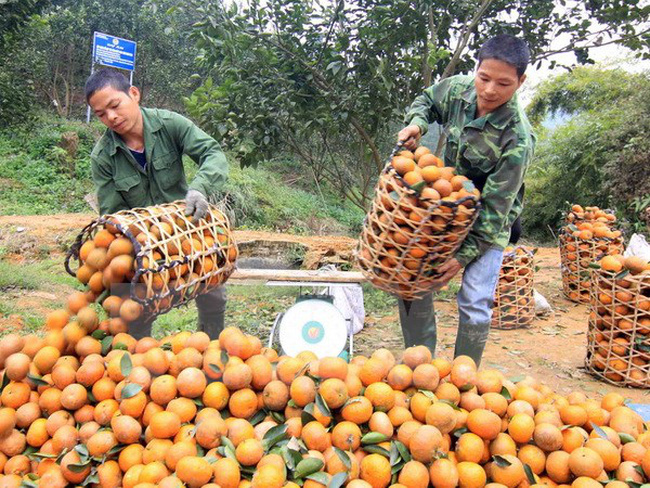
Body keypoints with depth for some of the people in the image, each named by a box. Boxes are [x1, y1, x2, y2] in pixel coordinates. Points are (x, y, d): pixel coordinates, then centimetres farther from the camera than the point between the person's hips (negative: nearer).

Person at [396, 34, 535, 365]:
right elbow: (426, 101, 11)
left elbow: (495, 206, -25)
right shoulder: (458, 89, -13)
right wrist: (416, 124, -11)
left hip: (489, 223, -5)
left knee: (475, 304, -9)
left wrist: (465, 255, -26)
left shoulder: (517, 141, -28)